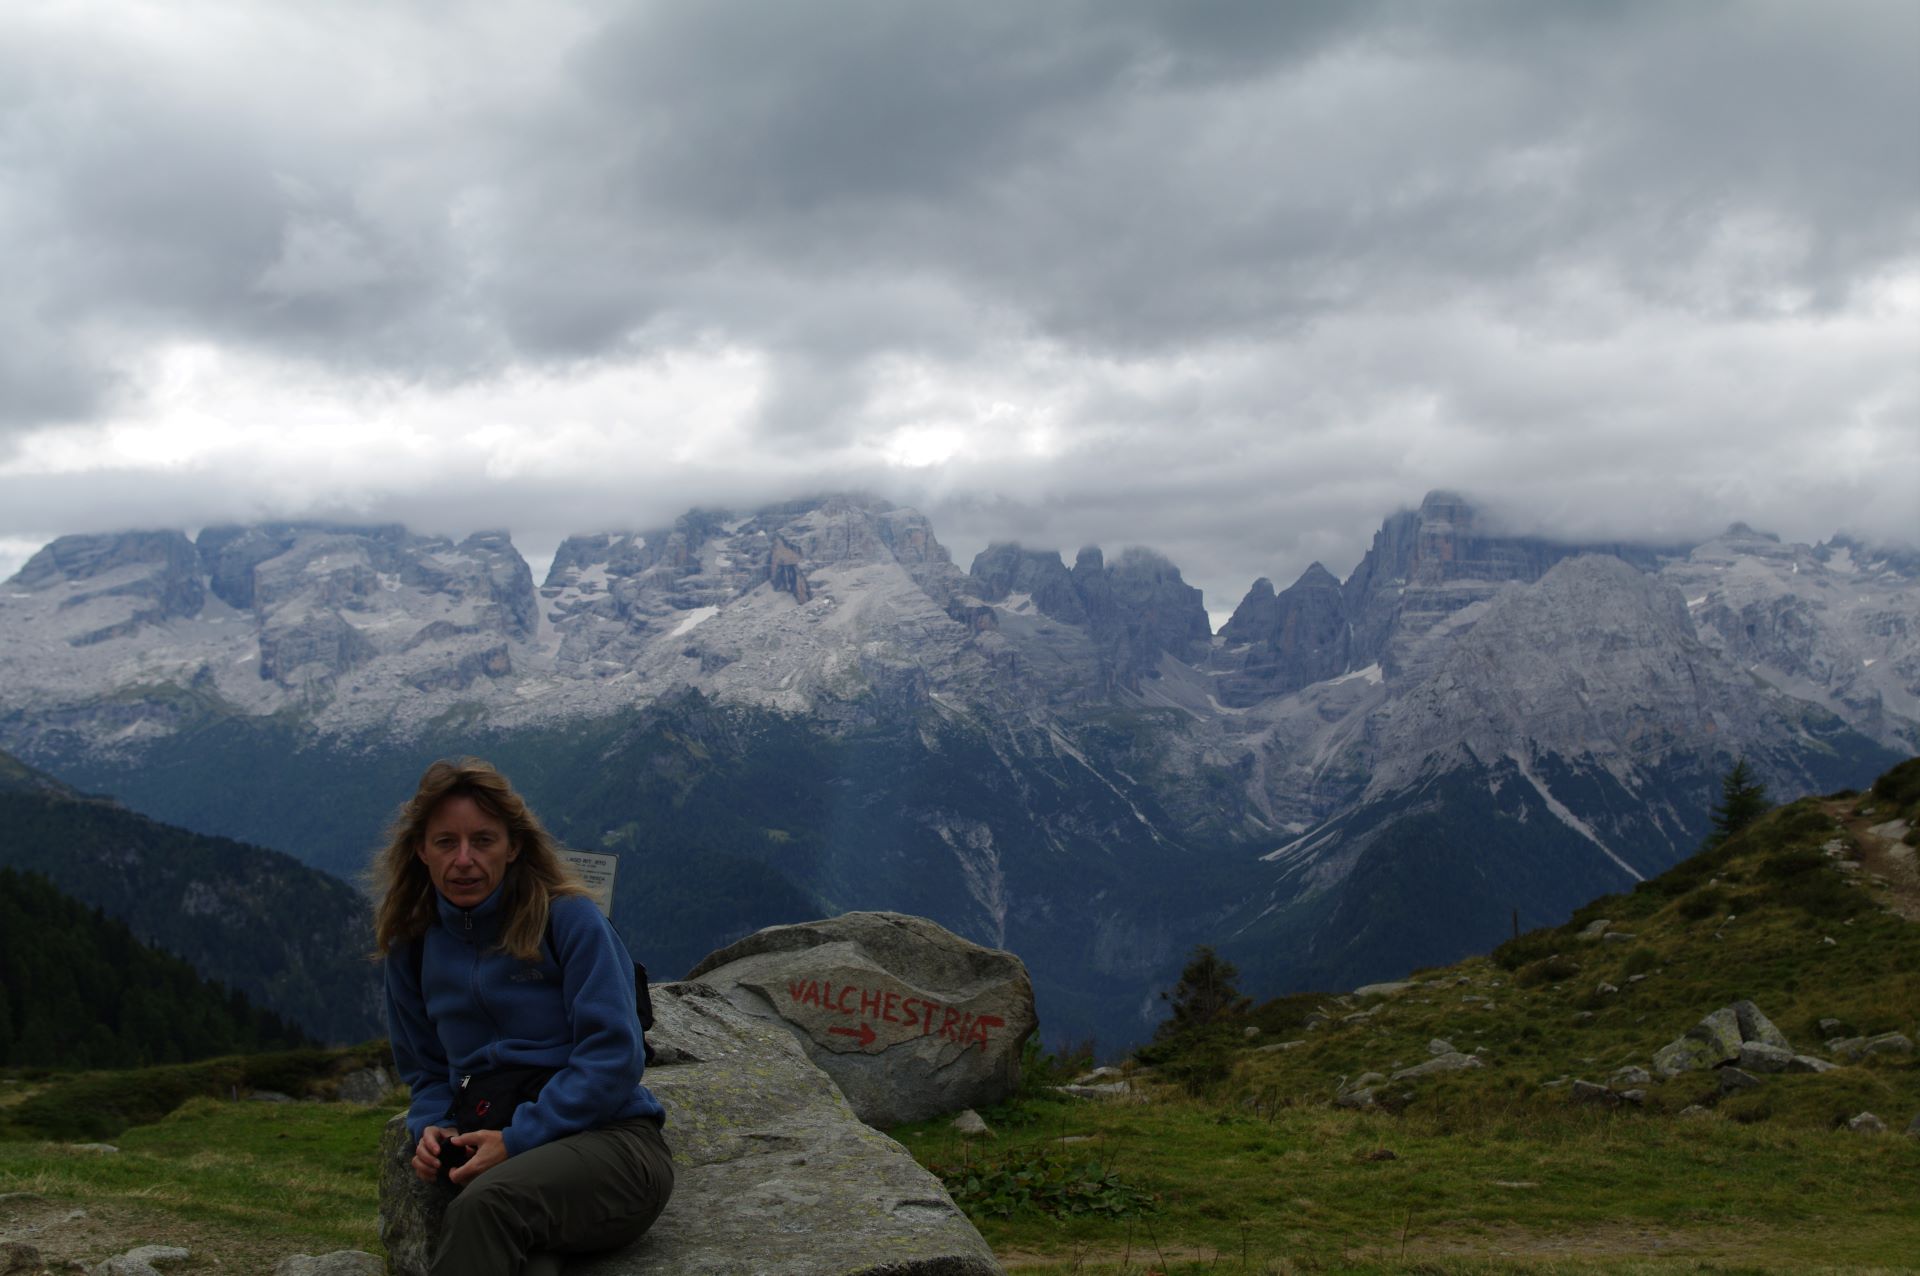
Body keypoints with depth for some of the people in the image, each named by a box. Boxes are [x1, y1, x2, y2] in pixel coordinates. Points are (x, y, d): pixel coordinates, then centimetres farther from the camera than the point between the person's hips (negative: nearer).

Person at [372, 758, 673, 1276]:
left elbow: (613, 1054, -9)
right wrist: (432, 1130, 0)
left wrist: (519, 1139, -15)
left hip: (611, 1141, -3)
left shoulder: (567, 918, -2)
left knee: (485, 1207, -39)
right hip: (502, 1157, 3)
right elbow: (426, 1071, 23)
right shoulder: (412, 948, 14)